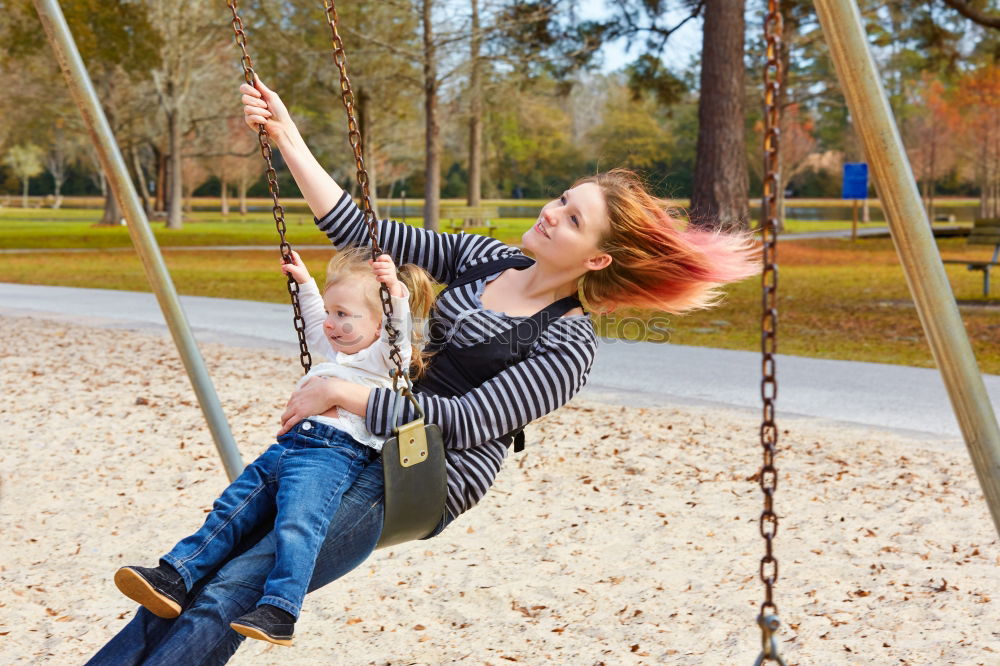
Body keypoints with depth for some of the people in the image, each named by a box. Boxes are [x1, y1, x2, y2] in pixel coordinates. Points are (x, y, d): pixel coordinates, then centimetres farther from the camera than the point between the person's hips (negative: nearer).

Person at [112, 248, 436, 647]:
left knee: (295, 524, -31)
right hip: (287, 445, 10)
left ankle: (278, 612, -39)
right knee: (229, 510, 1)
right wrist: (305, 283, 53)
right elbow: (314, 322, 50)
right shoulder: (334, 351, 30)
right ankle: (173, 578, -2)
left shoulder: (385, 357, 4)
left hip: (335, 453, -10)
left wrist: (395, 291, -32)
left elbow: (398, 330, -17)